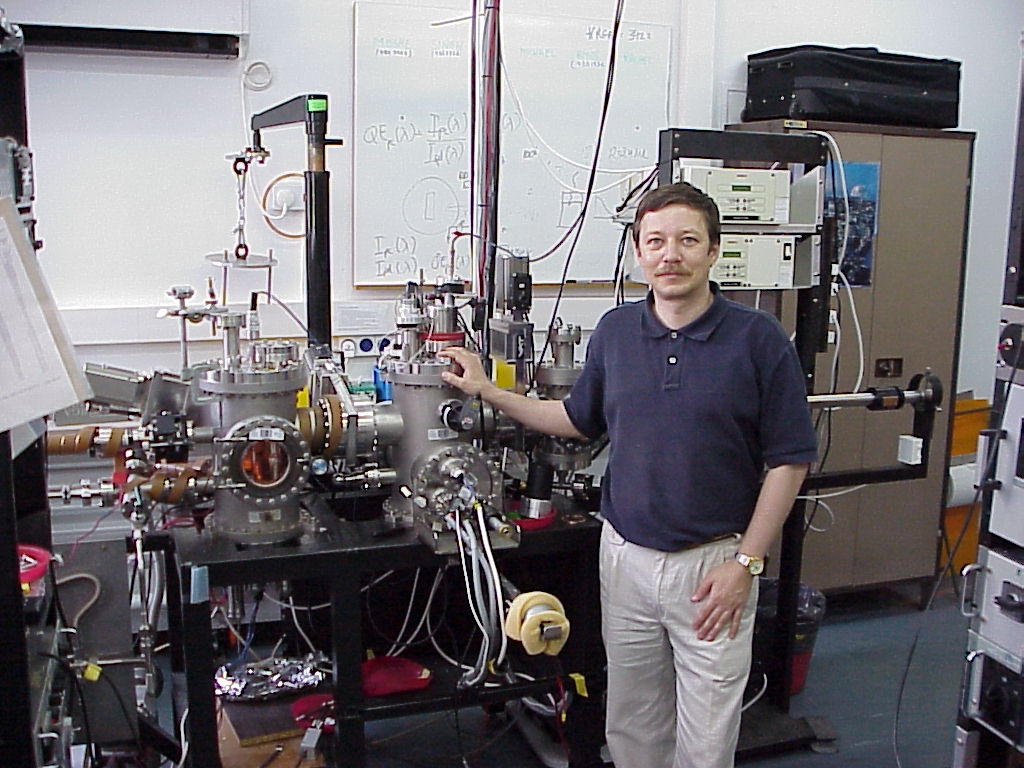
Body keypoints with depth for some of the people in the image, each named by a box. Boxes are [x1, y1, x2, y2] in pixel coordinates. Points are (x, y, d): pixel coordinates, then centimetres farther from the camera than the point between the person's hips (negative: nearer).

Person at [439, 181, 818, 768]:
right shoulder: (615, 330, 4)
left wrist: (746, 562, -11)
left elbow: (789, 461, -7)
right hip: (626, 555, 4)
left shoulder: (759, 338, -10)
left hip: (713, 563, -3)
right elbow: (579, 419, 17)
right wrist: (487, 390, 11)